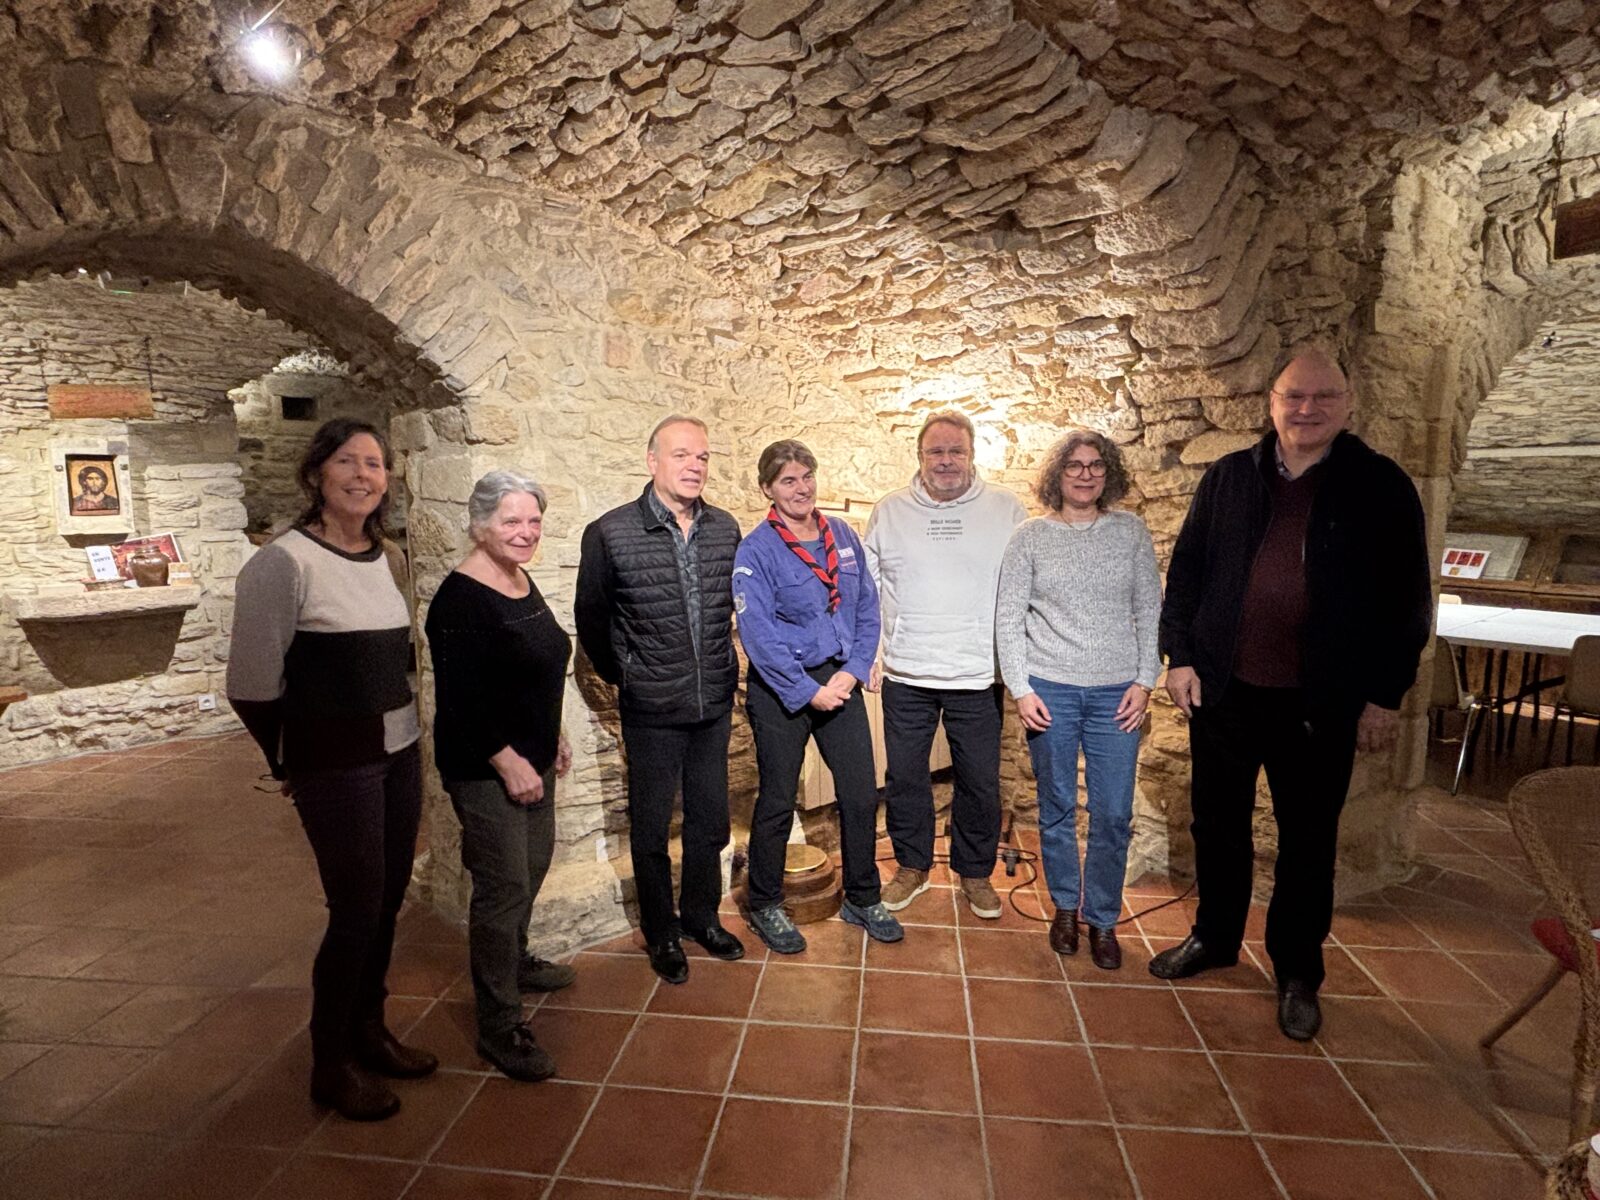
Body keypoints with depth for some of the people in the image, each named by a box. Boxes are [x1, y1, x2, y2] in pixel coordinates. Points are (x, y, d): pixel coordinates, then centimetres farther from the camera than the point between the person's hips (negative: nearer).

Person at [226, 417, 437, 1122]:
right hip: (336, 767, -6)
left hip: (398, 753, 7)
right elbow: (251, 684, -12)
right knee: (357, 911, 2)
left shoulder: (378, 557, 6)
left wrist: (400, 729, 12)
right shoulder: (284, 561, -15)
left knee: (388, 901, 15)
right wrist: (297, 759, 0)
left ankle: (368, 1032, 36)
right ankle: (330, 1066, 24)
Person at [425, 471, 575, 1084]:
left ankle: (514, 959, 44)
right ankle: (499, 1026, 12)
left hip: (530, 758, 9)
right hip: (486, 769, -9)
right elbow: (459, 699, -23)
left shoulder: (520, 581, 7)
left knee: (532, 866, 21)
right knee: (503, 885, -2)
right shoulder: (461, 598, -20)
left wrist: (553, 737, 18)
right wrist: (507, 762, -22)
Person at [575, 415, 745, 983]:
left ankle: (701, 915, 38)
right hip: (652, 708, -3)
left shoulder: (726, 528, 0)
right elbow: (591, 619, 1)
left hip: (715, 702, 4)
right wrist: (624, 675, 6)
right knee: (651, 826, 11)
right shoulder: (610, 533, -11)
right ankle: (661, 931, 32)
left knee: (710, 819, 16)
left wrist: (722, 668, 13)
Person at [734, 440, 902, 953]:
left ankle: (862, 899, 30)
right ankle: (764, 906, 28)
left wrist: (852, 672, -6)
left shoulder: (843, 536, 5)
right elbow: (758, 636, -16)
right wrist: (810, 692, -16)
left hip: (840, 682, 5)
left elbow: (867, 609, 6)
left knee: (861, 795, 9)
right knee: (777, 802, 8)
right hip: (781, 690, -4)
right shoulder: (756, 550, -11)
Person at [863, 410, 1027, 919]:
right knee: (904, 777, 12)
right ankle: (912, 865, 34)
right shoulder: (888, 512, 3)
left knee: (980, 782, 11)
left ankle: (975, 871, 33)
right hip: (906, 674, 1)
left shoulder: (1006, 510, 0)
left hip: (979, 676, -1)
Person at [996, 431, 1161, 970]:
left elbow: (1150, 611, 6)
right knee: (1057, 810, 10)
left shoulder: (1131, 532, 5)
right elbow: (1008, 618, 0)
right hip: (1049, 691, -1)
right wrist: (1020, 688, -6)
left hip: (1116, 693, 1)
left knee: (1113, 815, 4)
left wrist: (1145, 681, -1)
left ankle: (1102, 919, 22)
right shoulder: (1030, 536, 1)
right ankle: (1065, 907, 30)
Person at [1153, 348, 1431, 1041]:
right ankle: (1215, 936, 35)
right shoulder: (1229, 477, 5)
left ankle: (1297, 973, 30)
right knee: (1218, 820, 14)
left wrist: (1386, 694, -4)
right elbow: (1186, 567, 6)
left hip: (1320, 701, -2)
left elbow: (1407, 598, -1)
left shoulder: (1381, 486, -1)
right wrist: (1179, 656, -1)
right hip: (1224, 689, 2)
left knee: (1308, 837, 11)